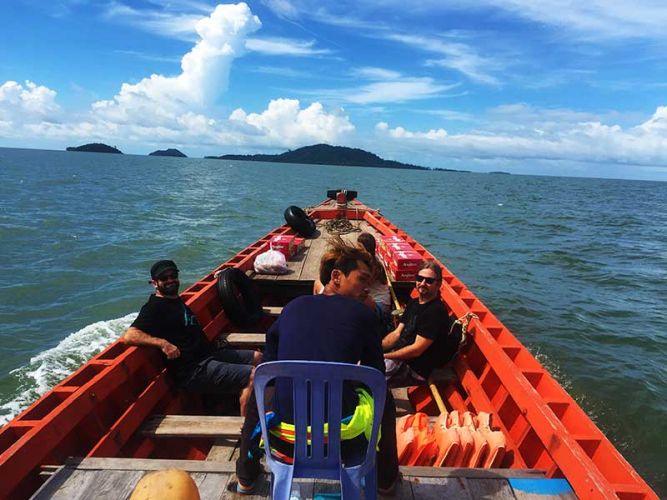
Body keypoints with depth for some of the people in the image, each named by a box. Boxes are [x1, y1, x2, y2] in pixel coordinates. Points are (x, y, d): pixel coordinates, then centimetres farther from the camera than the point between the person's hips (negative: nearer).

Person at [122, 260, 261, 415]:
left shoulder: (177, 300, 16)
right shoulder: (155, 307, -11)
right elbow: (129, 336, -24)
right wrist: (163, 343, -30)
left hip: (209, 354, 10)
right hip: (193, 370, -10)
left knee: (257, 357, 16)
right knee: (252, 375, -22)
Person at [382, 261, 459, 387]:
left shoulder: (436, 311, -18)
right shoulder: (413, 303, 11)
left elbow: (417, 349, -20)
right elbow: (397, 333, 11)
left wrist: (384, 356, -17)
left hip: (413, 369, -9)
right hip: (398, 354, 9)